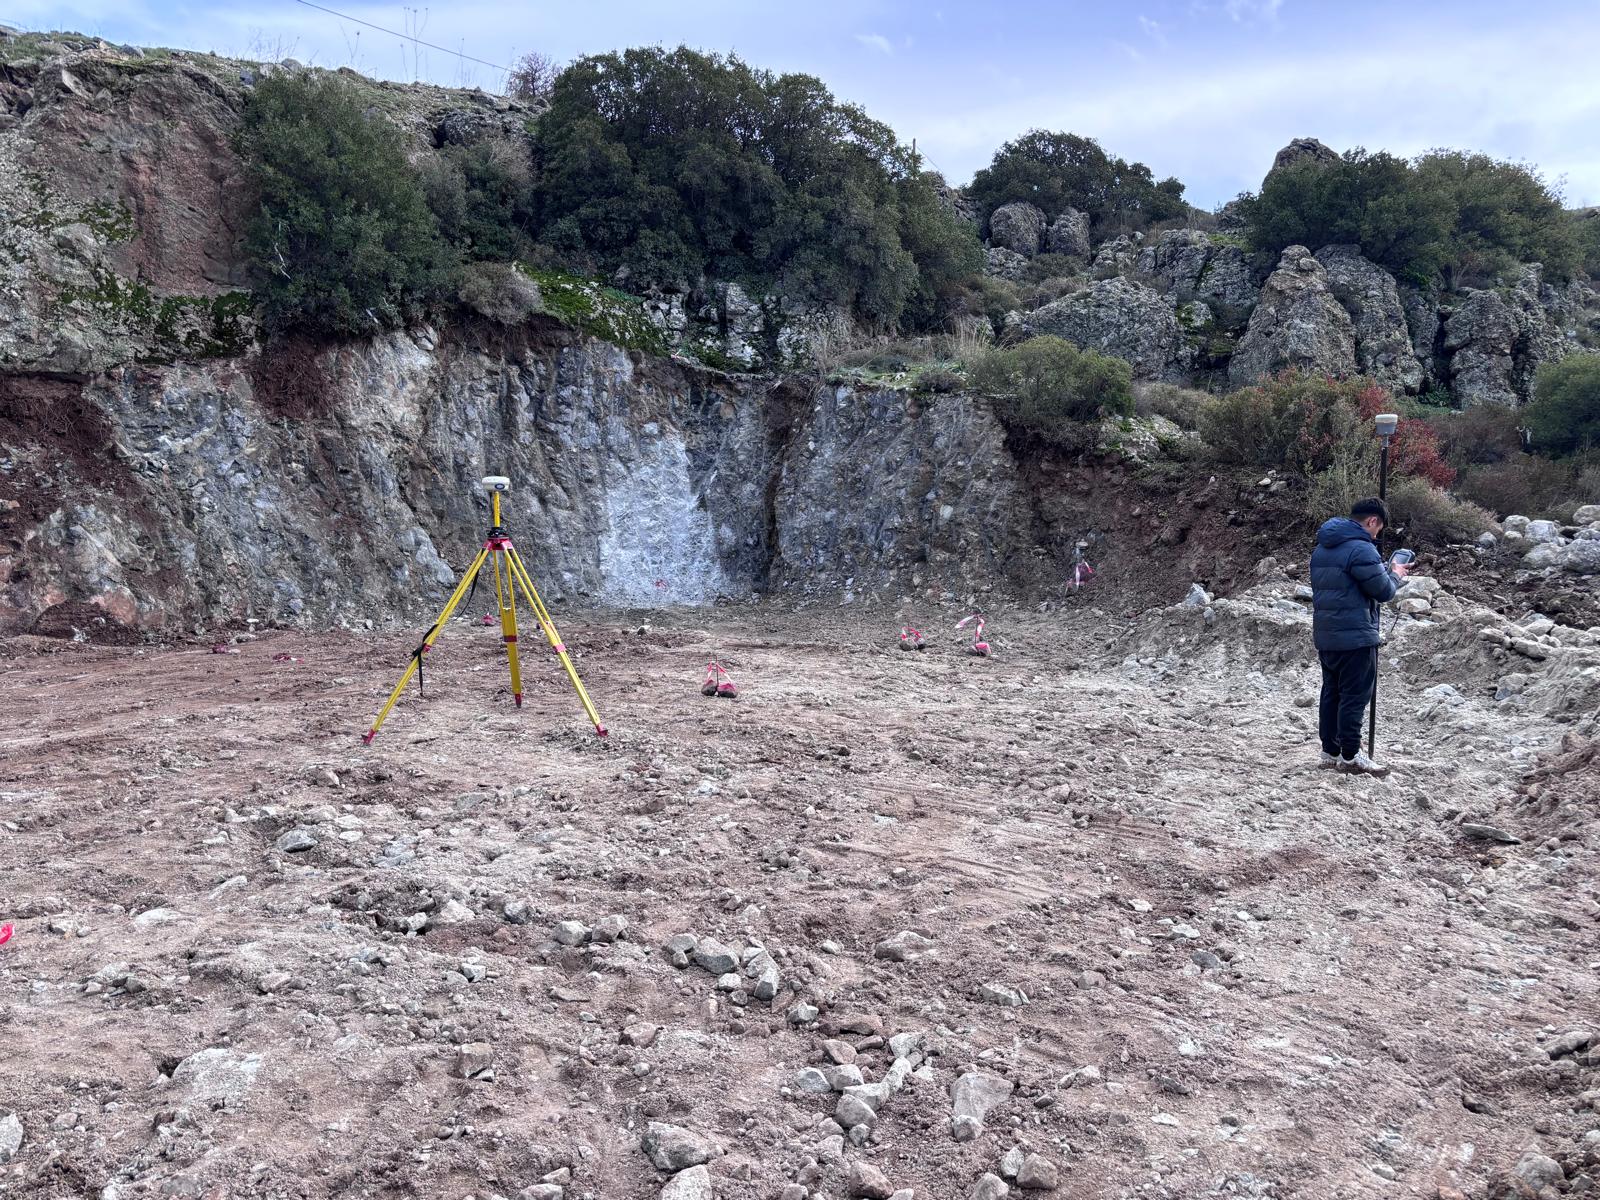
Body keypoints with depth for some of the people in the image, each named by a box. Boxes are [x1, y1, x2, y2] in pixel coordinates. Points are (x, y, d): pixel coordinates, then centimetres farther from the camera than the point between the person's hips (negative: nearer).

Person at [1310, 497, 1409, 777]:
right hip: (1355, 637, -9)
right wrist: (1395, 575, 8)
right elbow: (1383, 591, -13)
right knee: (1355, 696, -2)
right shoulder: (1361, 548, -16)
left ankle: (1330, 752, 18)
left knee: (1332, 693, 13)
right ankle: (1350, 756, 2)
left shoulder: (1322, 548, 13)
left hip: (1325, 636, 9)